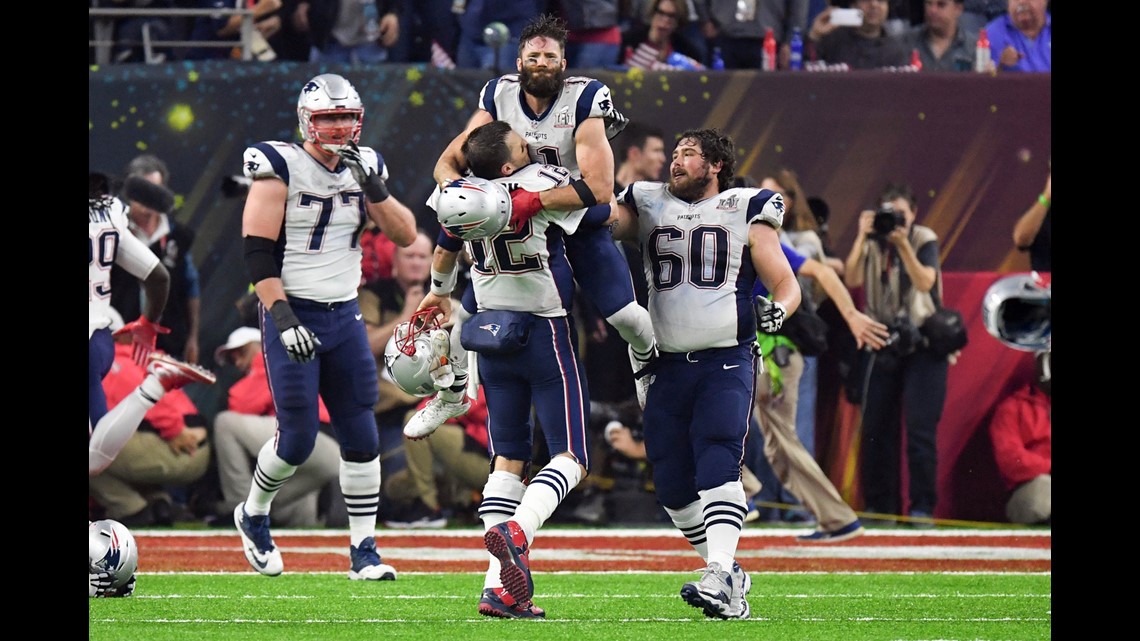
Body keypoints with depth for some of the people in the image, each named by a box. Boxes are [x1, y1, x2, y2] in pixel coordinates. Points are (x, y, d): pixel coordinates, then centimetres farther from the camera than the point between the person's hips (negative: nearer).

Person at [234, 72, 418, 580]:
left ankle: (363, 552, 6)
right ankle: (253, 515, 22)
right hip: (293, 314, -5)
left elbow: (405, 236, 2)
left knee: (361, 437, 0)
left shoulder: (364, 167, 8)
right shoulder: (280, 168, -10)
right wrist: (283, 318, -21)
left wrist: (373, 188, -12)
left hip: (344, 315, 5)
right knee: (297, 438, -5)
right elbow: (257, 252, -14)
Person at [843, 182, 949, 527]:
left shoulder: (924, 240, -1)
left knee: (920, 429, -9)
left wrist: (903, 244, -23)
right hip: (881, 345, 3)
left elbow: (925, 282, -16)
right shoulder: (872, 243, 5)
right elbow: (852, 279, -10)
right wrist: (862, 237, -17)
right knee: (876, 428, 2)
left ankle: (922, 507, -5)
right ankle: (880, 507, 10)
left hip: (921, 345, -3)